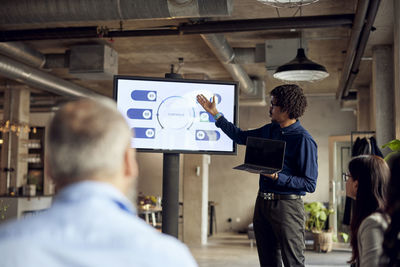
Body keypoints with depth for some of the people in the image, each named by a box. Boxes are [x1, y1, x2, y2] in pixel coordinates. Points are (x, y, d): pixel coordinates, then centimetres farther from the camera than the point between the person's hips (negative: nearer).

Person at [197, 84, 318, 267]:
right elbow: (240, 136, 25)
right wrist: (215, 114, 24)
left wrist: (277, 177, -23)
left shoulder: (304, 140, -13)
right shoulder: (270, 130, 10)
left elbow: (310, 184, -15)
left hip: (287, 205, -8)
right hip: (262, 202, 8)